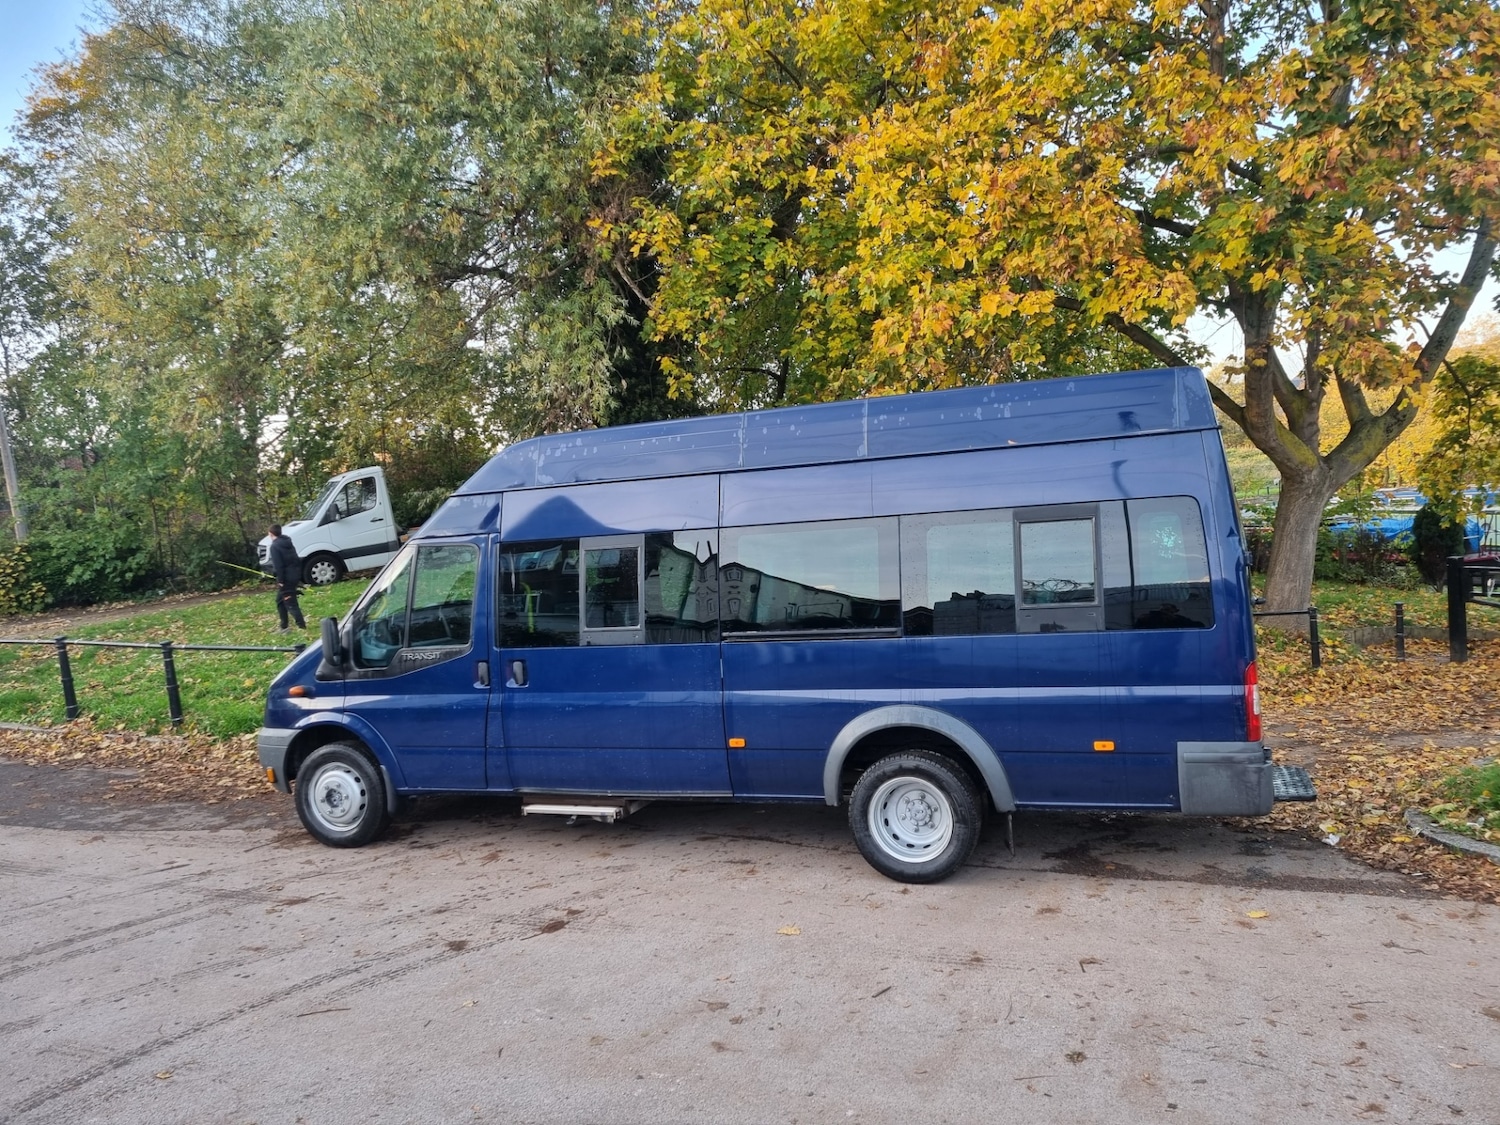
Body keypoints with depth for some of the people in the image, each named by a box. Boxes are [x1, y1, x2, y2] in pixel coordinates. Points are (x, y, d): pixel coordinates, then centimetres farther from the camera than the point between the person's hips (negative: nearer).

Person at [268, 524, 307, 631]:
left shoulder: (274, 546, -13)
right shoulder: (288, 542, 13)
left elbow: (278, 565, -19)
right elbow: (295, 559, 16)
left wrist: (280, 580, -16)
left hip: (286, 577, -9)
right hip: (295, 574, 9)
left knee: (290, 602, -6)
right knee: (280, 600, 20)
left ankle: (302, 626, -13)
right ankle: (284, 626, 22)